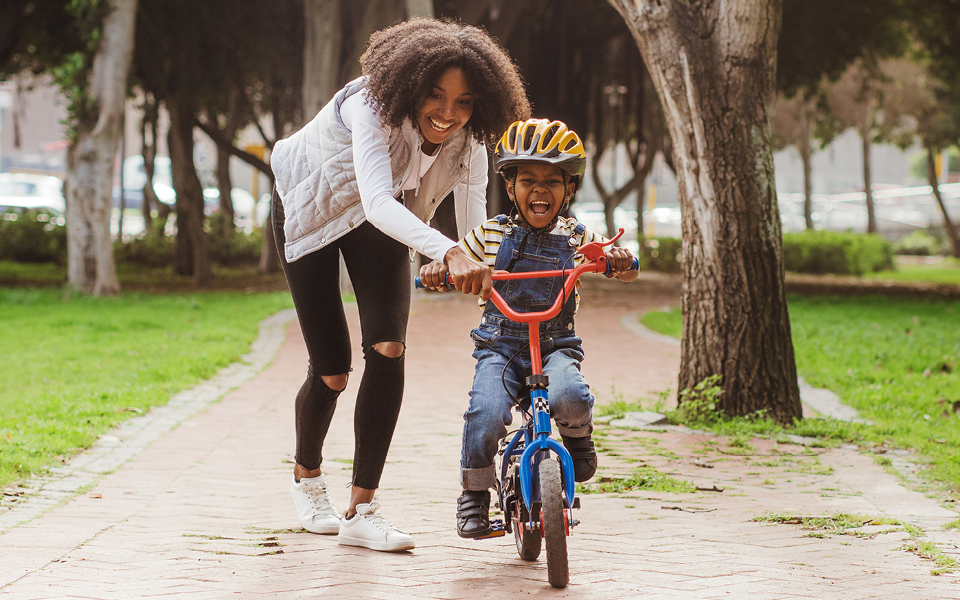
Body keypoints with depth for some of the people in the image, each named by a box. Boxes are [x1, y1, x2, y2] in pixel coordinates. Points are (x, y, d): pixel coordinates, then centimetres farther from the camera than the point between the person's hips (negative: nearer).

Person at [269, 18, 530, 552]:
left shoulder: (467, 139, -22)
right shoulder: (372, 107, -40)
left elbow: (474, 227, -22)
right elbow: (377, 201, -55)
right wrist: (448, 253, -69)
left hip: (378, 223, 4)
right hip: (310, 210, -4)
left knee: (389, 347, -18)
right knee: (332, 372, -4)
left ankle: (362, 510, -11)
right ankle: (307, 476, 29)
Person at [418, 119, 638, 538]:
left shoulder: (576, 239, 5)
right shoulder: (492, 234, 6)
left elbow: (627, 271, 2)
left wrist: (618, 260, -23)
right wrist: (435, 271, -14)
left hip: (555, 346, 0)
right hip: (500, 346, 0)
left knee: (569, 397, -32)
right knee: (486, 415, -26)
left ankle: (578, 439, 5)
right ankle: (475, 493, -2)